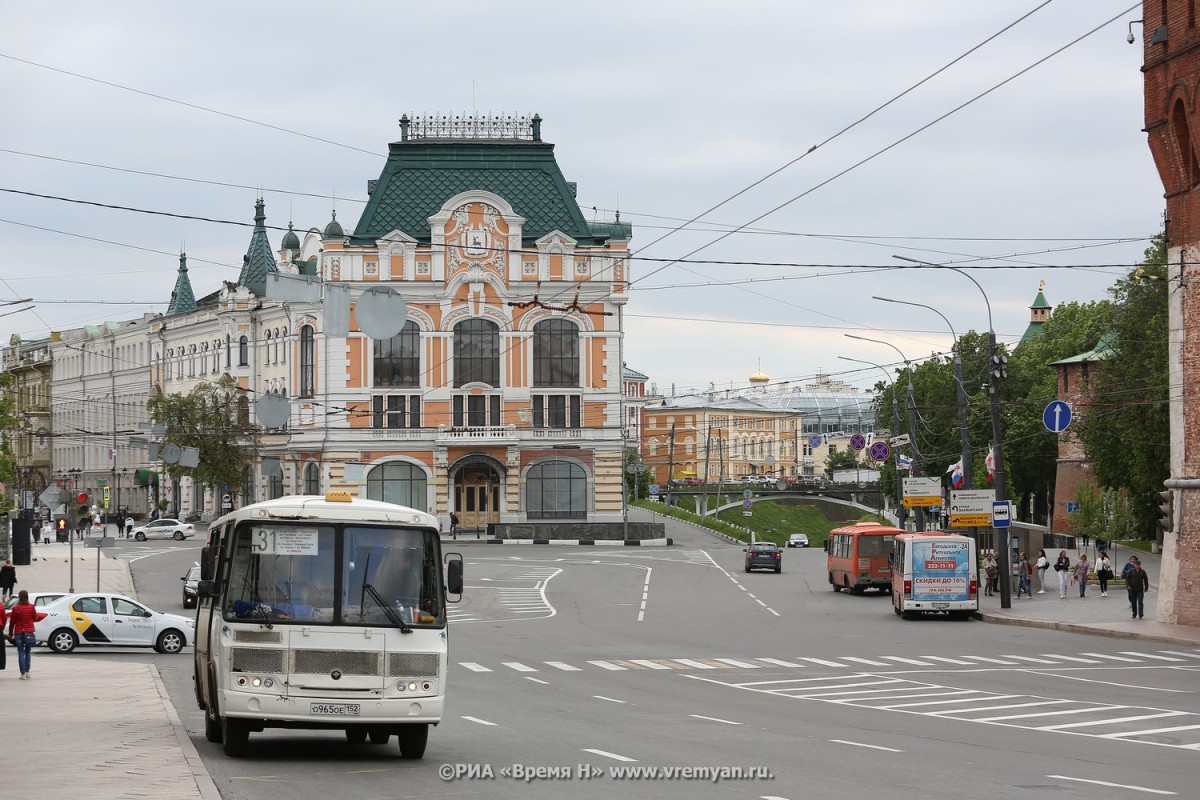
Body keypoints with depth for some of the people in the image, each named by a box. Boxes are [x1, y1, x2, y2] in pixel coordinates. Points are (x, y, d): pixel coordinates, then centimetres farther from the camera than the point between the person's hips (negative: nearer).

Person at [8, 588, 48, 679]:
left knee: (21, 653, 1)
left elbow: (12, 622, -4)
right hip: (29, 632, 2)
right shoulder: (31, 607, -3)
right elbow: (35, 618, 9)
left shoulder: (15, 608, -9)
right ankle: (27, 672, 13)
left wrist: (10, 634, 7)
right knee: (27, 652, 16)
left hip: (19, 633, -2)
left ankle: (23, 673, -6)